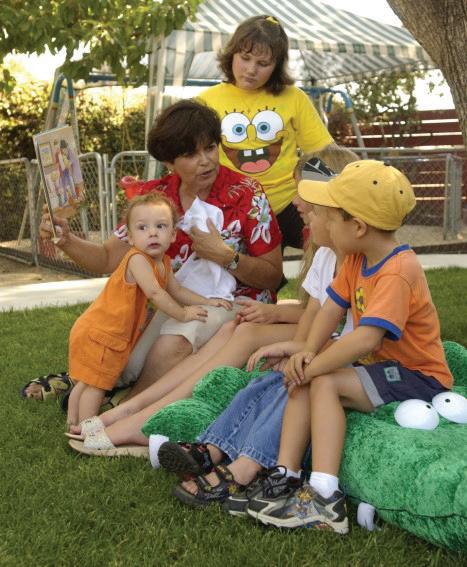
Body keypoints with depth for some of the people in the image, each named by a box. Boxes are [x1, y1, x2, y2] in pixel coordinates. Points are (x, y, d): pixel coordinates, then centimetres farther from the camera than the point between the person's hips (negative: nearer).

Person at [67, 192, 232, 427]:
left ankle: (74, 423, 33)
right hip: (99, 334, -9)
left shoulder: (163, 263, 7)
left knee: (86, 383, 21)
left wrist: (207, 302, 13)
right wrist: (182, 314, -20)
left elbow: (176, 290, 20)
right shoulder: (137, 259, -23)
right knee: (96, 385, -4)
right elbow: (155, 293, -29)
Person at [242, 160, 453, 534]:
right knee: (305, 381, -6)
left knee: (324, 382, -24)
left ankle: (324, 498, -27)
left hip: (418, 379, -9)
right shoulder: (357, 260, 5)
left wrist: (310, 367, -26)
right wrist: (308, 352, -15)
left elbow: (366, 339, -35)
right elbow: (332, 309, 2)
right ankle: (283, 478, -13)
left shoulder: (398, 272, -25)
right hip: (381, 366, 9)